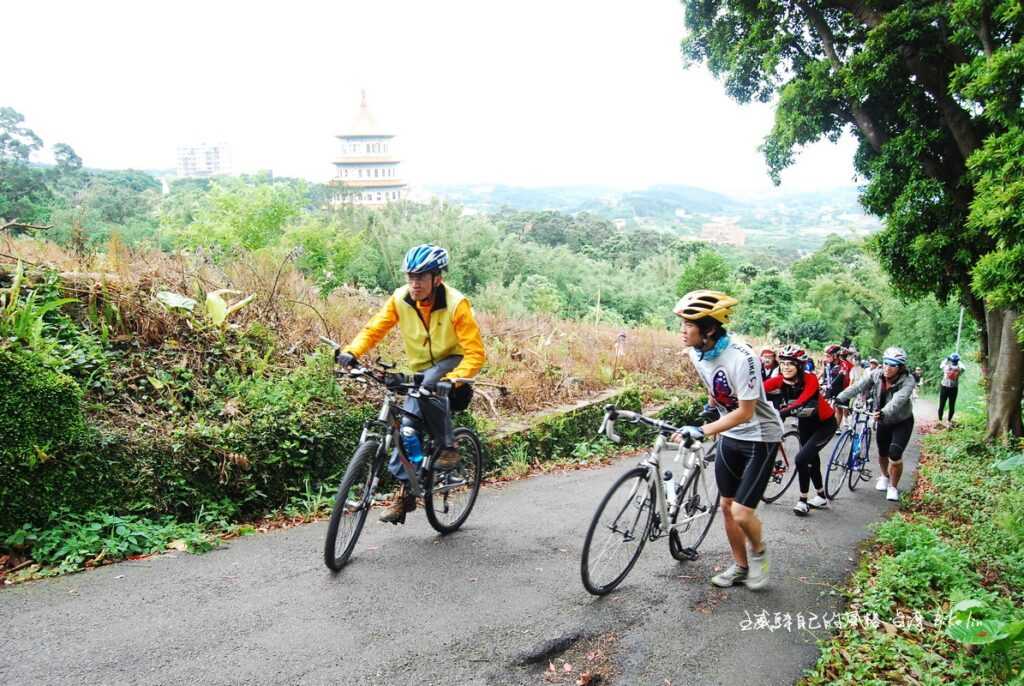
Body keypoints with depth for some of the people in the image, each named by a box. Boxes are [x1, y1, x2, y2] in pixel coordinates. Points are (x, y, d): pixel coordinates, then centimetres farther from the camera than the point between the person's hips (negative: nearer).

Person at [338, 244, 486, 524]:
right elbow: (374, 328, -9)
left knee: (429, 386, -36)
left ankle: (448, 448, -17)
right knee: (408, 425, -9)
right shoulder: (400, 298, -13)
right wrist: (351, 352, -28)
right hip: (423, 370, 4)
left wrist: (452, 380, -43)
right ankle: (405, 492, 5)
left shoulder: (455, 304, -24)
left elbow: (476, 353, -27)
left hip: (453, 362, -4)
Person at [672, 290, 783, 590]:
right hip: (729, 436, 7)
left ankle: (758, 552, 21)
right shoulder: (696, 353, -8)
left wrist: (701, 431, -33)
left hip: (760, 438, -7)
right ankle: (740, 566, 30)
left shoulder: (741, 358, -30)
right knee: (726, 506, 11)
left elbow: (745, 412, -28)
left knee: (741, 512, -10)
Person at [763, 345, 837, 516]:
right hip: (805, 422, 6)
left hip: (824, 424, -6)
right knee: (811, 458, 20)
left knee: (801, 459, -16)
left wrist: (781, 412, -62)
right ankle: (821, 498, 42)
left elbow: (801, 402, -46)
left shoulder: (810, 379, -30)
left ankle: (803, 501, 4)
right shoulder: (780, 380, -18)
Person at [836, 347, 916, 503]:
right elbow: (858, 387, -28)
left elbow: (898, 400, -44)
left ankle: (893, 487, 9)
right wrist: (840, 398, -44)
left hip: (902, 422, -4)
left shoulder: (907, 381, -28)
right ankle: (884, 476, 46)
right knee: (882, 453, 13)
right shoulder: (876, 375, -17)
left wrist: (884, 413, -62)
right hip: (883, 421, 4)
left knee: (895, 454, -15)